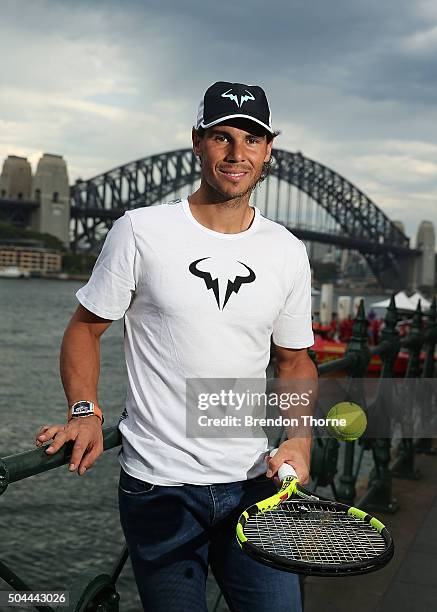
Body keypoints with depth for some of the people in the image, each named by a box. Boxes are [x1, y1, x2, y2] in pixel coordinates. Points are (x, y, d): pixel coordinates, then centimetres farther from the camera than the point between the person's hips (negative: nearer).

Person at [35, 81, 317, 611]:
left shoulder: (287, 251, 4)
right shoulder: (139, 231, -6)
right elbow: (85, 327, 3)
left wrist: (300, 439, -3)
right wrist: (85, 411, -12)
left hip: (254, 482, 3)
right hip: (157, 485, -3)